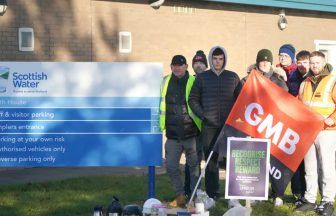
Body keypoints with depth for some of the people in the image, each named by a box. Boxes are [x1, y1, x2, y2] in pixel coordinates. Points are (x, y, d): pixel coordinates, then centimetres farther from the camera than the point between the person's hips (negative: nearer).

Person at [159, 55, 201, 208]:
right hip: (172, 134, 4)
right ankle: (180, 195, 20)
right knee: (171, 166, 6)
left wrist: (201, 127, -6)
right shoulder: (165, 82, 8)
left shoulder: (194, 82, -4)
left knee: (194, 166, 5)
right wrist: (161, 126, 12)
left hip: (191, 133, -4)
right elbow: (161, 104, 17)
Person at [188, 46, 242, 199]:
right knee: (211, 161, 1)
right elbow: (193, 99, 10)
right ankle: (212, 194, 6)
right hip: (209, 127, 0)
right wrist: (202, 115, -3)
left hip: (229, 126, 0)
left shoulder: (233, 77, 9)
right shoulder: (202, 77, 7)